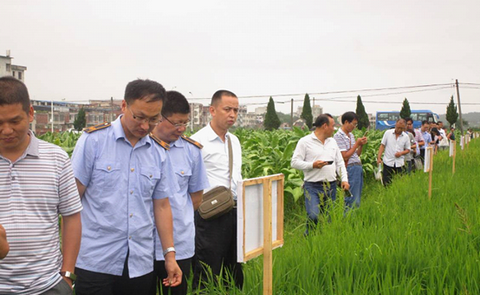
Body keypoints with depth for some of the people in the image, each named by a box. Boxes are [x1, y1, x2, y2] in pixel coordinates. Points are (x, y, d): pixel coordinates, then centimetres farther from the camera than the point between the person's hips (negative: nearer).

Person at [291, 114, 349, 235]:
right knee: (313, 216, -19)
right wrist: (313, 165, -18)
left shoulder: (332, 142, 17)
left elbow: (340, 163, 19)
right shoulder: (305, 141, -3)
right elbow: (294, 162, -6)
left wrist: (344, 179, 5)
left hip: (331, 187, 6)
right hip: (313, 187, -6)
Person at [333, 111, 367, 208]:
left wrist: (361, 145, 3)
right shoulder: (338, 136, -11)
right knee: (353, 201, -8)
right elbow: (345, 156, -17)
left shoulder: (351, 135, 15)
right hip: (350, 169, -9)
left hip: (358, 168, 9)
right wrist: (356, 144, -10)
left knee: (357, 199, 13)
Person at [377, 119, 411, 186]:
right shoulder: (388, 133, 1)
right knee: (386, 183, 0)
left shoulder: (406, 137, 5)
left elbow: (408, 149, 11)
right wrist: (379, 158, -6)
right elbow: (382, 145, 3)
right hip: (388, 162, -1)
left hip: (399, 163, 1)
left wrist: (401, 153, -11)